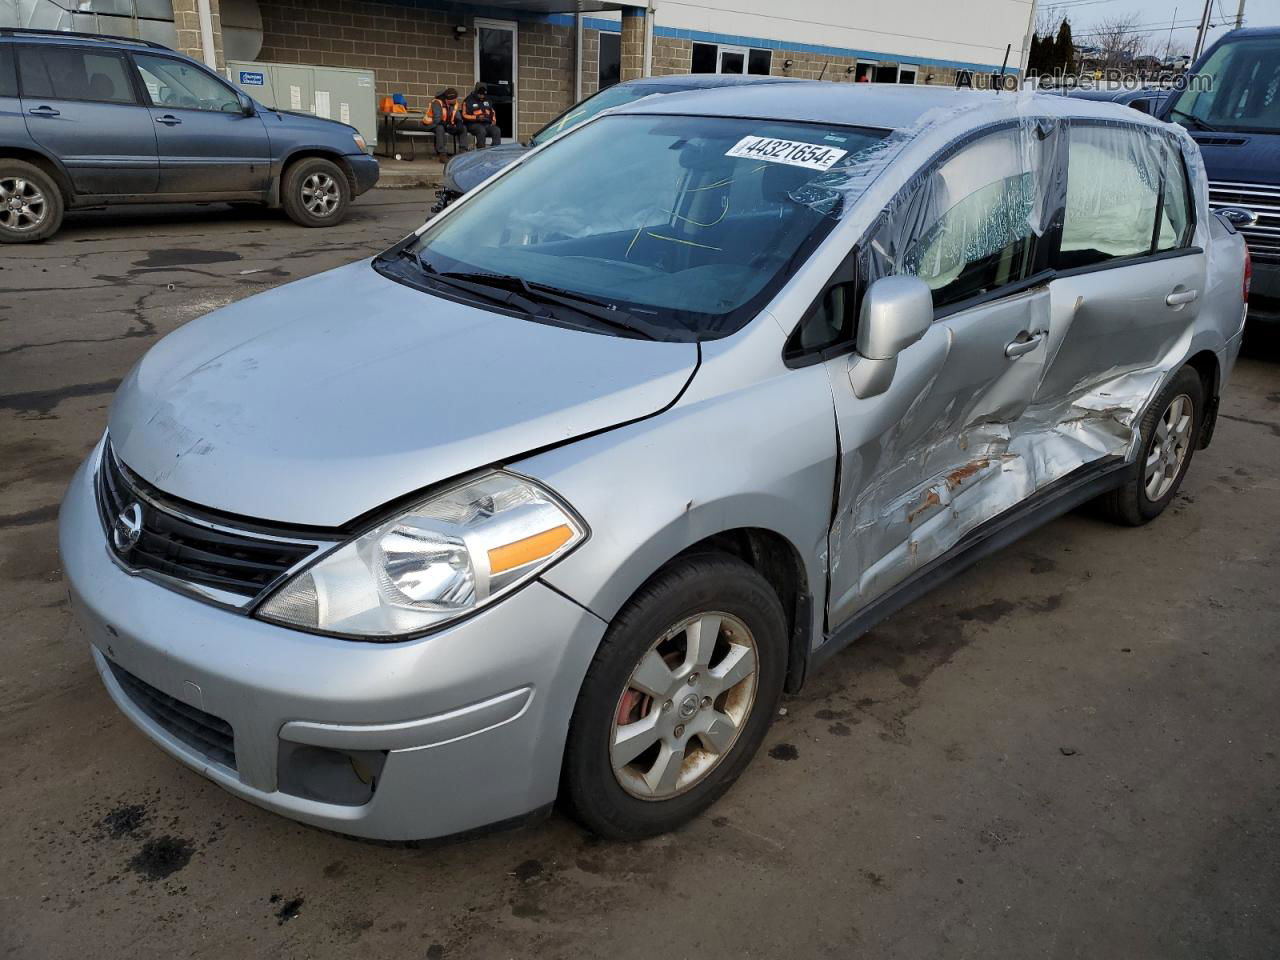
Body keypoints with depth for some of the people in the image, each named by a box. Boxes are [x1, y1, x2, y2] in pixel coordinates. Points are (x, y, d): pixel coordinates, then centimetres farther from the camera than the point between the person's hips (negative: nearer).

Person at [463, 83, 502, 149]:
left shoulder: (487, 101, 21)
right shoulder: (469, 101, 4)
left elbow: (493, 112, 30)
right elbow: (464, 115, -3)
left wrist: (494, 120, 9)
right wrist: (477, 117, -15)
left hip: (487, 124, 5)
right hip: (474, 124, -4)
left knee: (497, 131, -26)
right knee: (481, 131, -38)